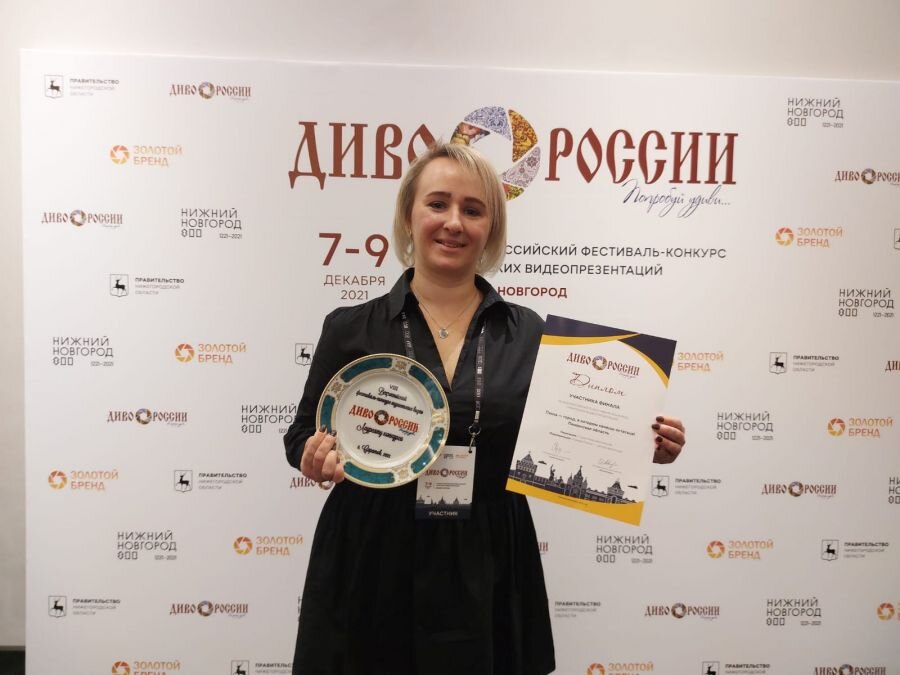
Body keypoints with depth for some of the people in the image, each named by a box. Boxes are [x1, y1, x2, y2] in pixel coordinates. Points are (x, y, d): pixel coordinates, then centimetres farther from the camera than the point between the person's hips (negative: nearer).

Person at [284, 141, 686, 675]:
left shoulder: (528, 332, -1)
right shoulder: (350, 328, -3)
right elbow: (304, 434, 4)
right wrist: (318, 457, -17)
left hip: (488, 578, 1)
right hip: (370, 572, 0)